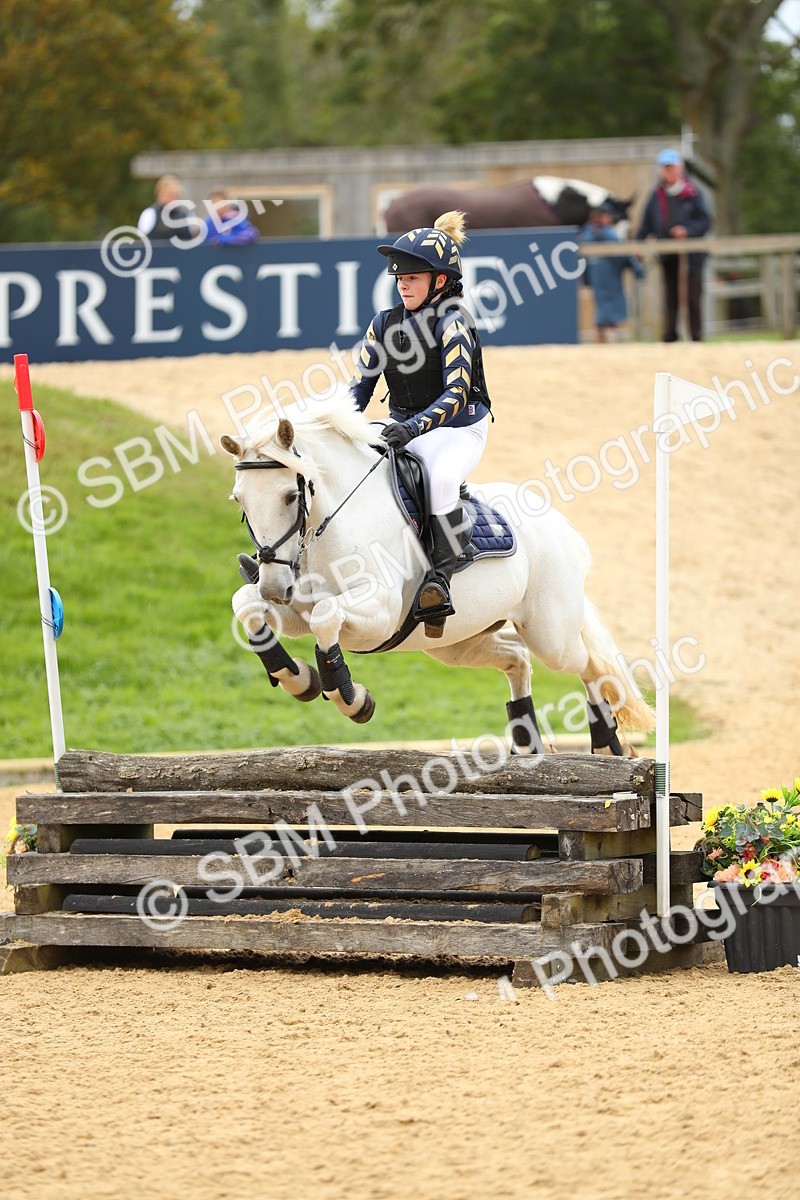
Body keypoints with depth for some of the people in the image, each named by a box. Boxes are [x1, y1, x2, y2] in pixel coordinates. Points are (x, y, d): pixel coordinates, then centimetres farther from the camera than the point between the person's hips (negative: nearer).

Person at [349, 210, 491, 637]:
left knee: (442, 475, -38)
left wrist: (415, 427, -40)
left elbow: (457, 393, -25)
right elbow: (361, 384, 7)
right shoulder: (384, 324, 4)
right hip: (403, 431, 7)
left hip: (459, 429, -7)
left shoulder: (452, 322, -15)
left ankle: (439, 583, -41)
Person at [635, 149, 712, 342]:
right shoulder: (656, 196, 9)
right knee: (670, 297, 3)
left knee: (692, 297, -1)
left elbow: (705, 221, -5)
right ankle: (670, 336, 4)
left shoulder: (693, 193, -1)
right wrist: (638, 244, -3)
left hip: (691, 254, -3)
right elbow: (647, 224, 9)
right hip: (667, 255, 3)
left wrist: (687, 230, -20)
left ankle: (696, 337, 4)